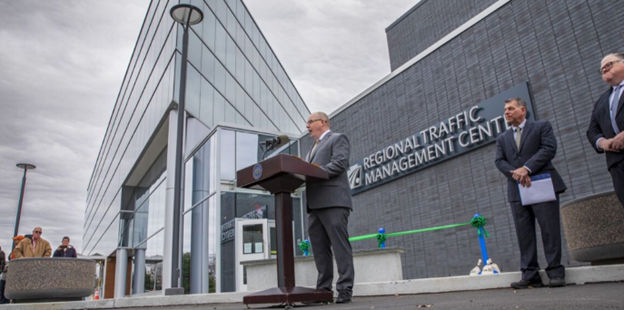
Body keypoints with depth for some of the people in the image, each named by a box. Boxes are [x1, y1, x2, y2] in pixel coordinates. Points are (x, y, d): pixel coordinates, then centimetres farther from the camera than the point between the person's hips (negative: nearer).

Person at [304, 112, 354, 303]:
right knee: (320, 249, 5)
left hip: (333, 201, -8)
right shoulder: (314, 148, 31)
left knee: (340, 246, -8)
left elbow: (339, 163, -11)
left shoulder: (338, 138, 6)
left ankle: (345, 289, -5)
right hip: (315, 205, 8)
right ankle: (323, 289, 8)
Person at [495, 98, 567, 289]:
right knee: (524, 234, 1)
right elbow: (499, 161, 8)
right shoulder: (502, 139, 20)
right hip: (517, 191, 4)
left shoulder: (542, 127, 10)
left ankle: (556, 273, 4)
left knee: (550, 230, -4)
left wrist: (526, 168, -16)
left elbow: (549, 149, -6)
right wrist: (515, 173, -13)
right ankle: (530, 275, 3)